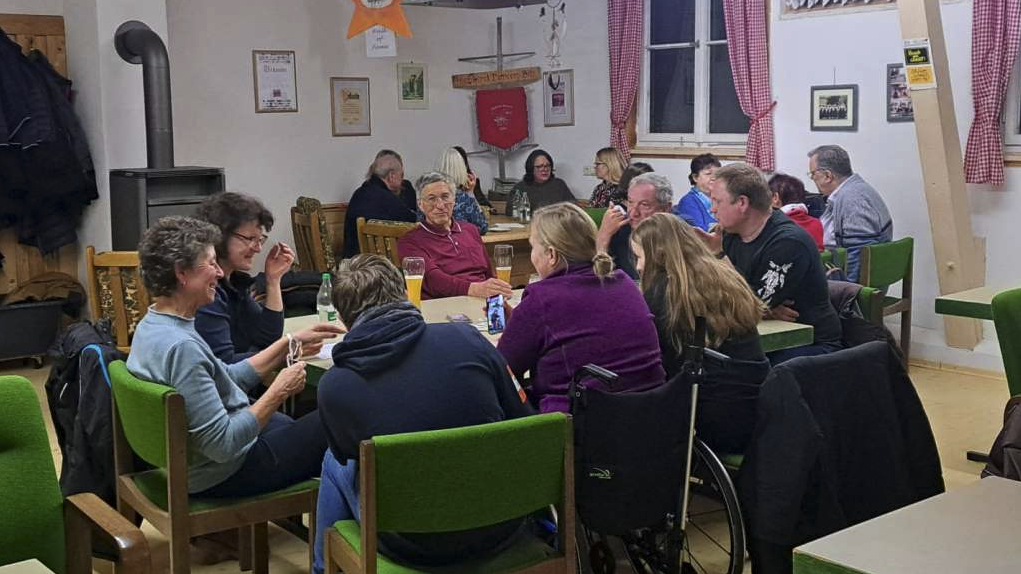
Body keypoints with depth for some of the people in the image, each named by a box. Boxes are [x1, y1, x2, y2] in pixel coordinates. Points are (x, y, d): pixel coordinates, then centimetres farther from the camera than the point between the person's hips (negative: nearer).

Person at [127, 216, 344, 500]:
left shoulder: (152, 325, 1)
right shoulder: (181, 346, -30)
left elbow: (228, 378, 10)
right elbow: (223, 445, -30)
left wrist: (290, 343, 8)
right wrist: (279, 392, -22)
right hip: (223, 476, -10)